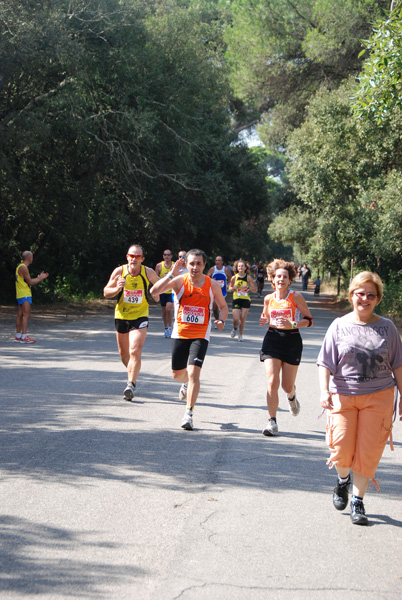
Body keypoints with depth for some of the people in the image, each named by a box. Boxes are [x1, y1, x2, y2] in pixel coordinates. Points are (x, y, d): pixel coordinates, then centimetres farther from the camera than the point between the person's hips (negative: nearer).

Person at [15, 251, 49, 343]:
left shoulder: (20, 266, 18)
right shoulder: (23, 267, -14)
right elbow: (30, 282, -15)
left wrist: (39, 277, 19)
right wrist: (40, 278, -2)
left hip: (20, 295, 10)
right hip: (25, 295, -10)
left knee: (20, 315, 11)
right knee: (26, 315, -12)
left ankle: (18, 336, 14)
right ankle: (24, 337, -15)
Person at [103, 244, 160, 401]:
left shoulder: (148, 273, -8)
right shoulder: (119, 271, -8)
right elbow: (106, 292, -4)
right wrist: (117, 289, -22)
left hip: (140, 317, -2)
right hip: (121, 316, 2)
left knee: (135, 352, -19)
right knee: (124, 353, 15)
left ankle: (131, 384, -14)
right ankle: (132, 374, 43)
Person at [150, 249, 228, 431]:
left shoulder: (212, 285, -3)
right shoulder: (180, 281, -7)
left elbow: (223, 306, 11)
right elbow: (154, 291, -20)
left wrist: (221, 320, -9)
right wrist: (172, 274, -27)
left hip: (200, 335, -2)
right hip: (180, 333, 2)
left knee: (193, 372, -16)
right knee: (177, 373, 14)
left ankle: (189, 413, -8)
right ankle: (186, 384, 51)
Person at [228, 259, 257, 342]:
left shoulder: (248, 277, 0)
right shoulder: (234, 277, 1)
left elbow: (255, 289, 2)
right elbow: (230, 288, 14)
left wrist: (248, 287, -15)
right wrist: (233, 288, -9)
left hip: (246, 300, 0)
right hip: (236, 300, 0)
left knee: (243, 318, -1)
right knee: (236, 319, -7)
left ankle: (240, 335, 17)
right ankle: (235, 329, 27)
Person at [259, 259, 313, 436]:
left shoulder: (296, 297, -6)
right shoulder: (269, 299, 5)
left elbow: (309, 320, -3)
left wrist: (292, 324, -20)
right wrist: (264, 320, -1)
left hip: (292, 340, -2)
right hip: (272, 339, 2)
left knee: (287, 386, 5)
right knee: (272, 382, -13)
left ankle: (292, 398, 44)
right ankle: (272, 422, -6)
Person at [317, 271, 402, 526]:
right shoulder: (339, 326, 3)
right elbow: (325, 363, -1)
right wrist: (324, 390, -15)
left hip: (378, 398, 0)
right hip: (343, 396, 0)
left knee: (368, 452, -2)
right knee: (342, 449, -8)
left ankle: (358, 500, 16)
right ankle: (343, 479, 27)